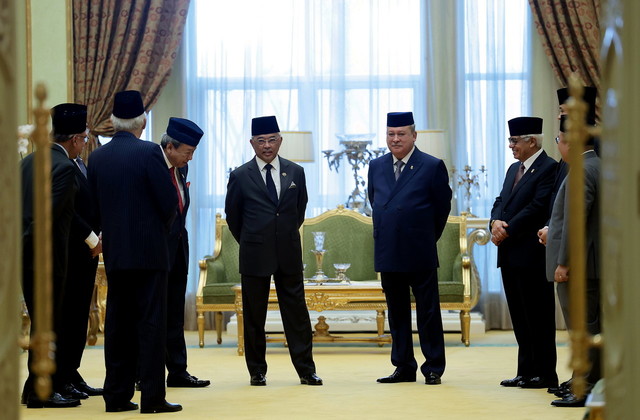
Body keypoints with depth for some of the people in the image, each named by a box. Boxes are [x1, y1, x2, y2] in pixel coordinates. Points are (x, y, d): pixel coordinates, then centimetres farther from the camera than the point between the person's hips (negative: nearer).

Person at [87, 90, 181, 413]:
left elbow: (96, 205, 8)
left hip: (114, 253, 5)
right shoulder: (148, 152, -11)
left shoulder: (97, 157, 5)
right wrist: (163, 228, 8)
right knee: (151, 323, -2)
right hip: (149, 250, -5)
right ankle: (152, 396, -2)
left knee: (117, 323, 9)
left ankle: (117, 395, 12)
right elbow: (169, 201, -11)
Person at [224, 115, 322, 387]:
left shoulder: (295, 173, 5)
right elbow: (232, 216, 9)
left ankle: (306, 369, 6)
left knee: (297, 312, 2)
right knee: (254, 316, 5)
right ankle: (257, 371, 14)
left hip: (289, 254, 2)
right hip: (254, 255, -2)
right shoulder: (240, 177, -2)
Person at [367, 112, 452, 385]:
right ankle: (403, 368, 18)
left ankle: (433, 369, 8)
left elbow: (442, 208, 2)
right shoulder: (376, 167, 9)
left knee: (428, 313, 1)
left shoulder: (433, 167, -4)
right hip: (388, 254, 5)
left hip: (420, 255, -5)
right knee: (397, 314, 10)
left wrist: (426, 238, 8)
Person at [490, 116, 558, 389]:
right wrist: (496, 222, -6)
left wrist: (507, 231, -15)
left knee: (539, 317, -3)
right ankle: (526, 372, 16)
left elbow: (538, 208, -17)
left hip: (531, 254, -9)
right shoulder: (513, 169, 19)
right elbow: (500, 202, 16)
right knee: (520, 318, 11)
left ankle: (545, 374, 2)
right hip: (510, 255, 9)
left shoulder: (549, 168, -10)